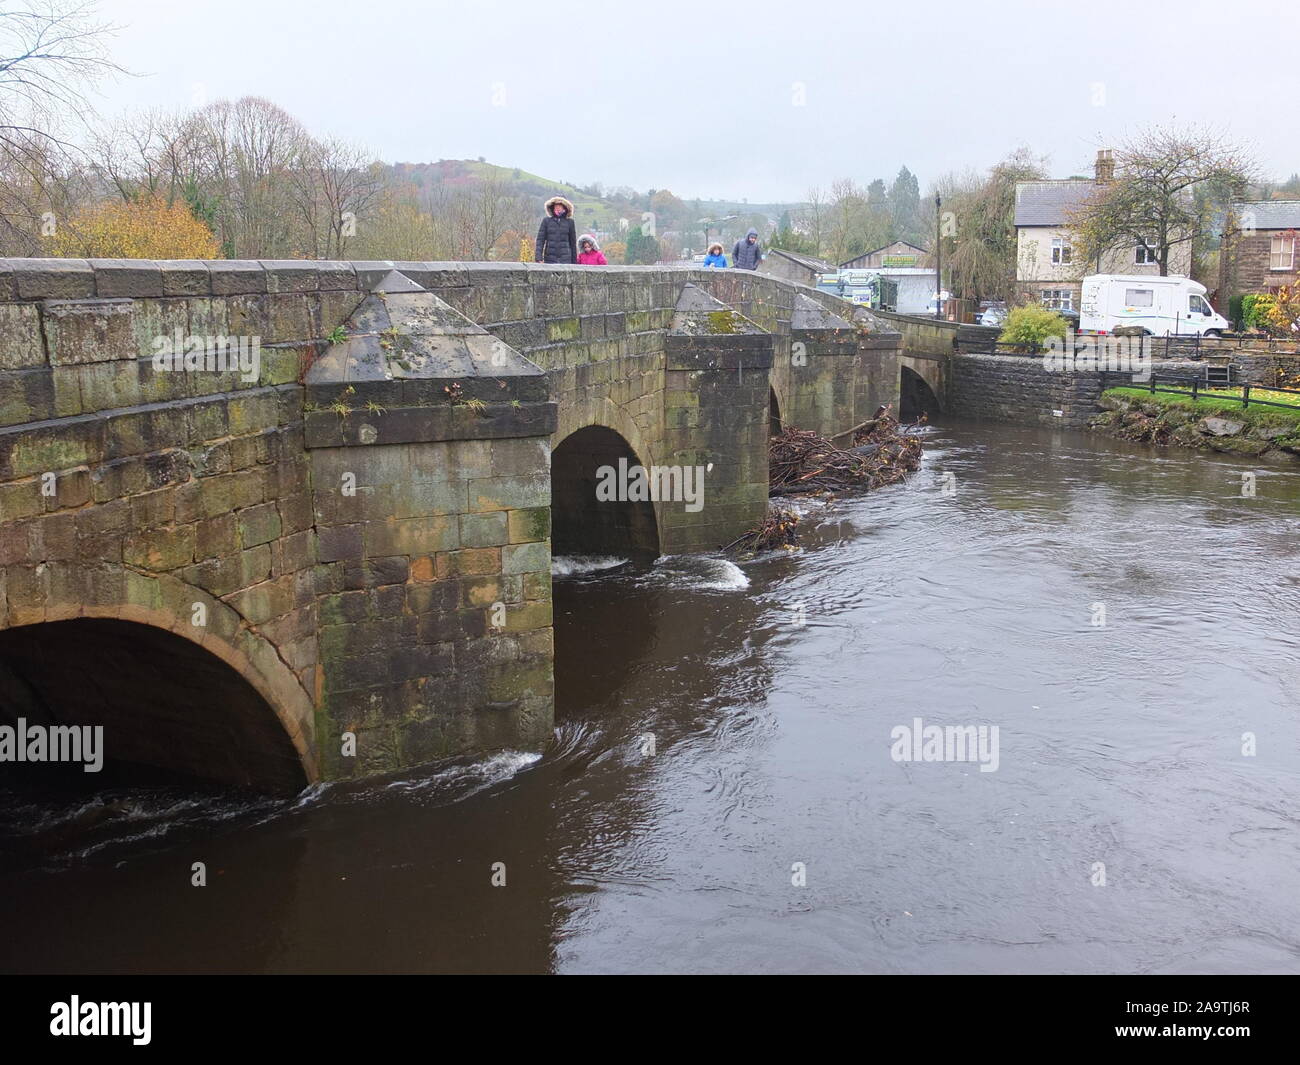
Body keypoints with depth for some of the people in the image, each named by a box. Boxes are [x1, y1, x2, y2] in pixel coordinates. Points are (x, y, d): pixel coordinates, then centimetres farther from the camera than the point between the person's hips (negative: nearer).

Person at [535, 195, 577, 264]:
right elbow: (540, 239, 3)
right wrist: (539, 258, -9)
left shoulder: (569, 222, 8)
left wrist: (574, 261, 12)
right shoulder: (546, 221, 6)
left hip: (565, 259, 0)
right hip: (550, 258, 0)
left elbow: (573, 242, 13)